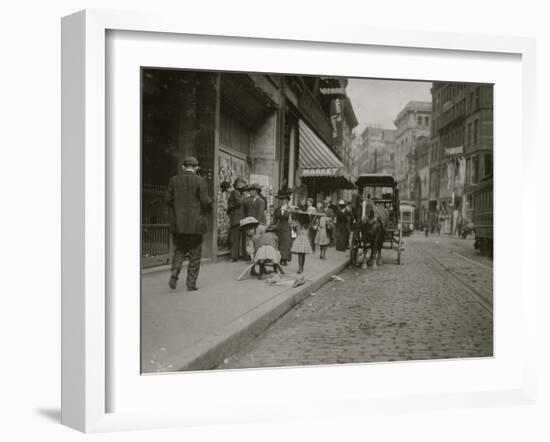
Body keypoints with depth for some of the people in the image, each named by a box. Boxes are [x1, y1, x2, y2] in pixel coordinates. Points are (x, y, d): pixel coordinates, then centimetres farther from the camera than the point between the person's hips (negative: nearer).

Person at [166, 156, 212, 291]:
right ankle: (191, 283, 8)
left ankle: (174, 273, -7)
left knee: (179, 250, 16)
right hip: (195, 223, -3)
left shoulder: (174, 180, 2)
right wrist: (208, 209, 11)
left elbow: (168, 200, 1)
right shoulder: (200, 181, -7)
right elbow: (205, 202, -10)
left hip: (177, 223, 3)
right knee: (195, 254, 7)